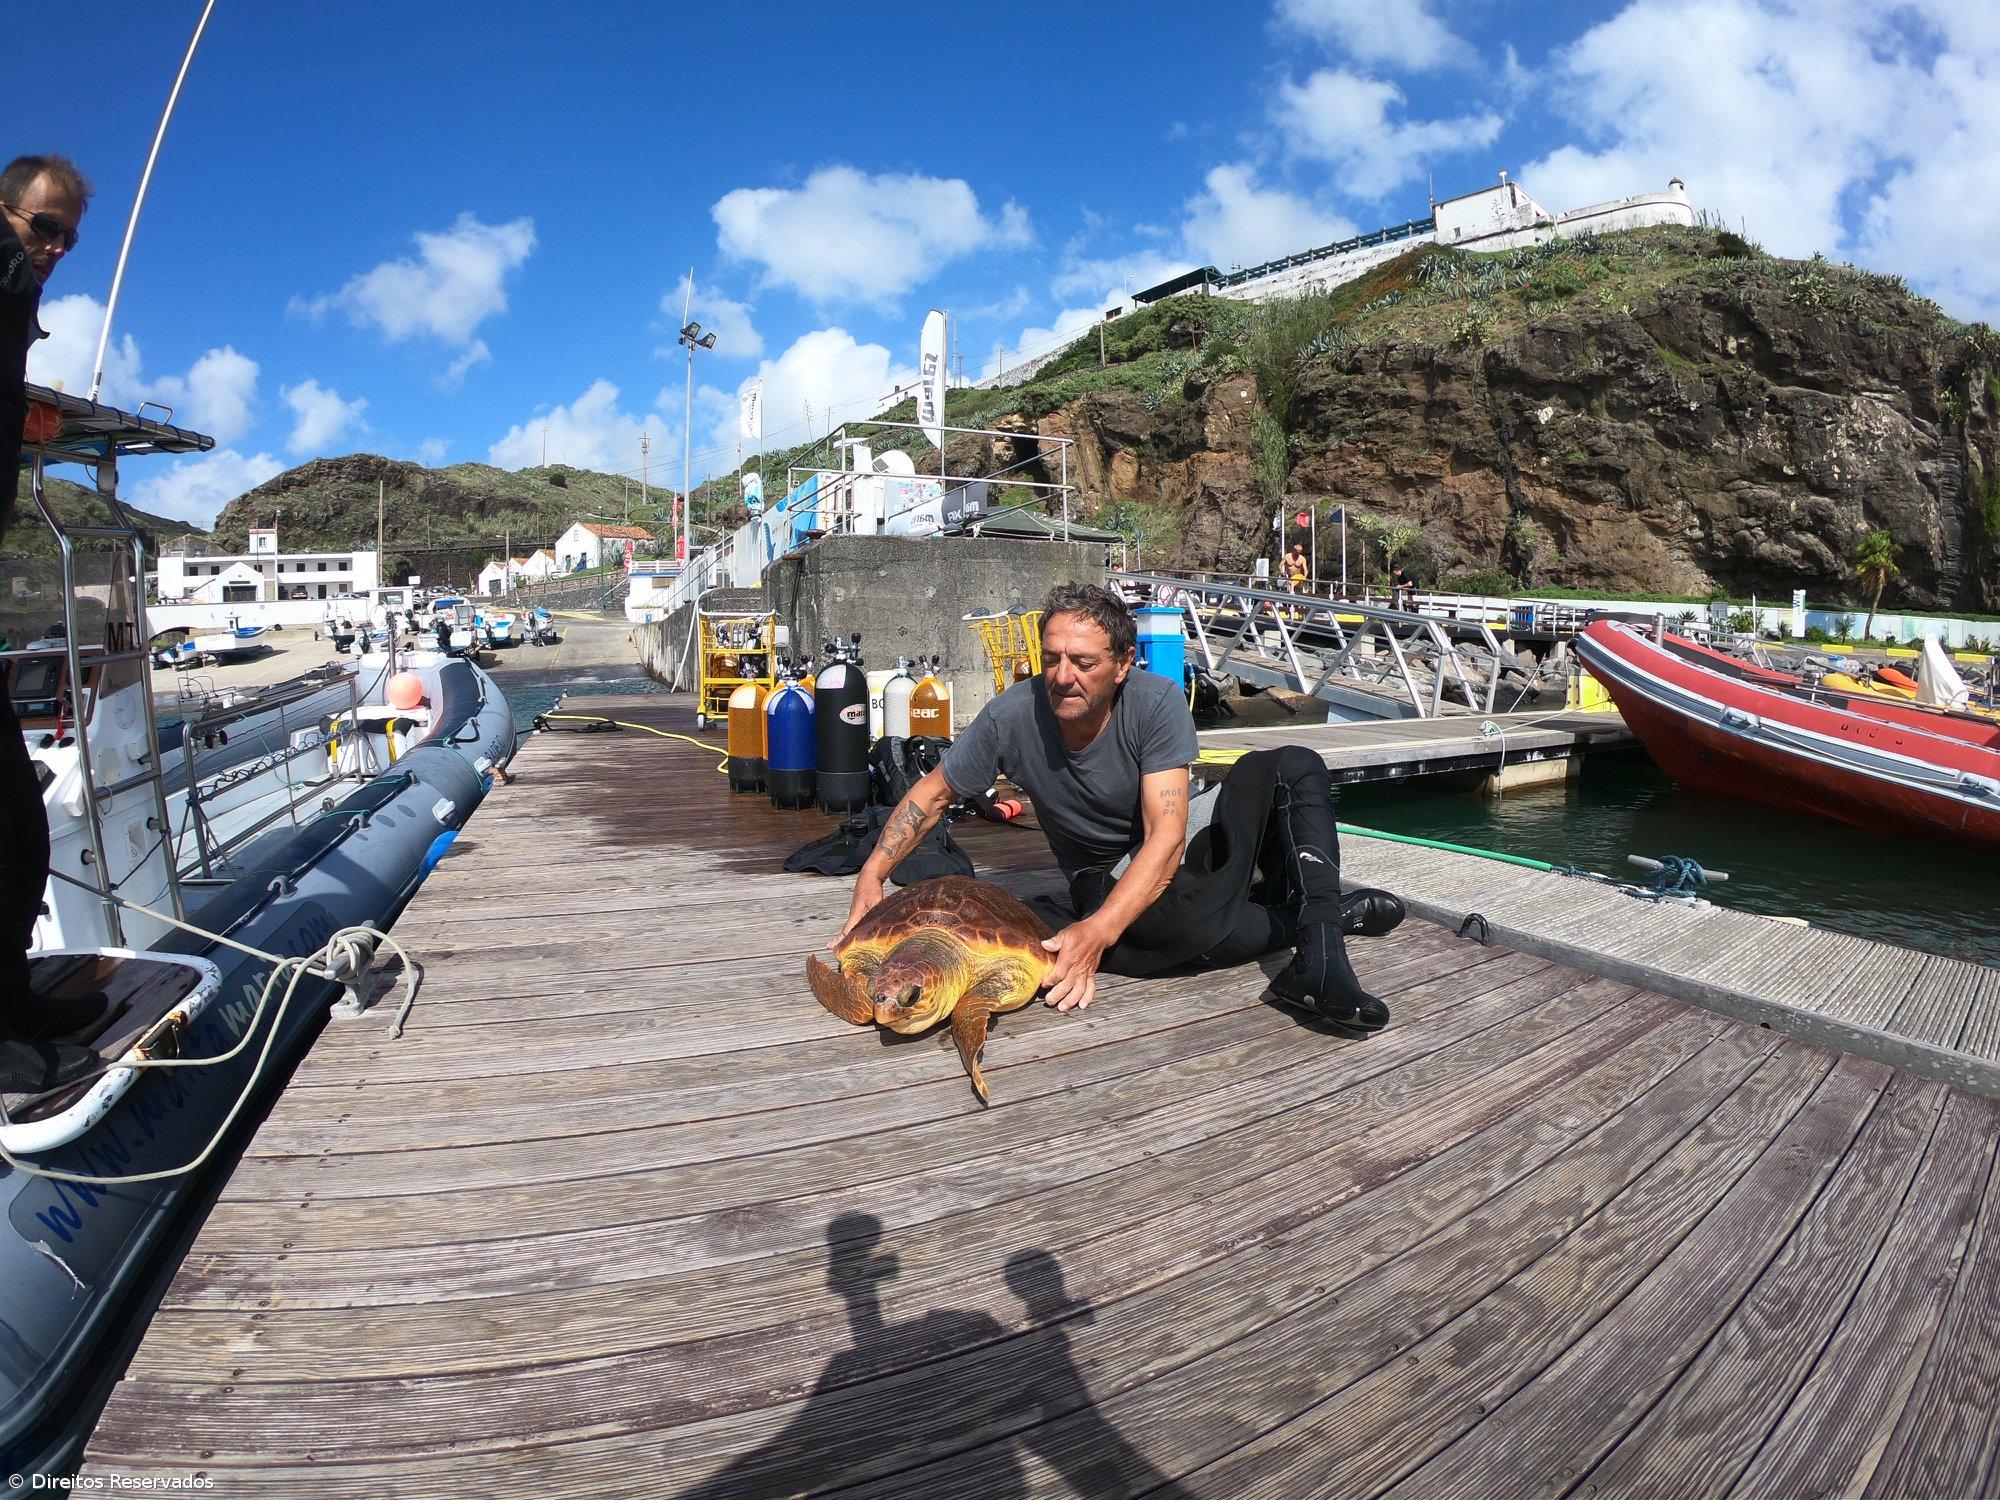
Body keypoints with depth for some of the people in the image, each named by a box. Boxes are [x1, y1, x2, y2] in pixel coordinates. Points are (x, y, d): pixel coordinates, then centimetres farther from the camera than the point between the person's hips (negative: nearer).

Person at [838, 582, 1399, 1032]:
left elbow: (1166, 839, -29)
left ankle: (1318, 958, -31)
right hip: (1107, 876, -1)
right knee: (1142, 931, -39)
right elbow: (932, 793, -3)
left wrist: (1098, 930, -43)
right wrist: (871, 877, -14)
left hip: (1179, 852, 1)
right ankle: (1329, 914, -14)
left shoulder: (1157, 701, -23)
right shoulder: (1012, 716, -20)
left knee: (1292, 766, -20)